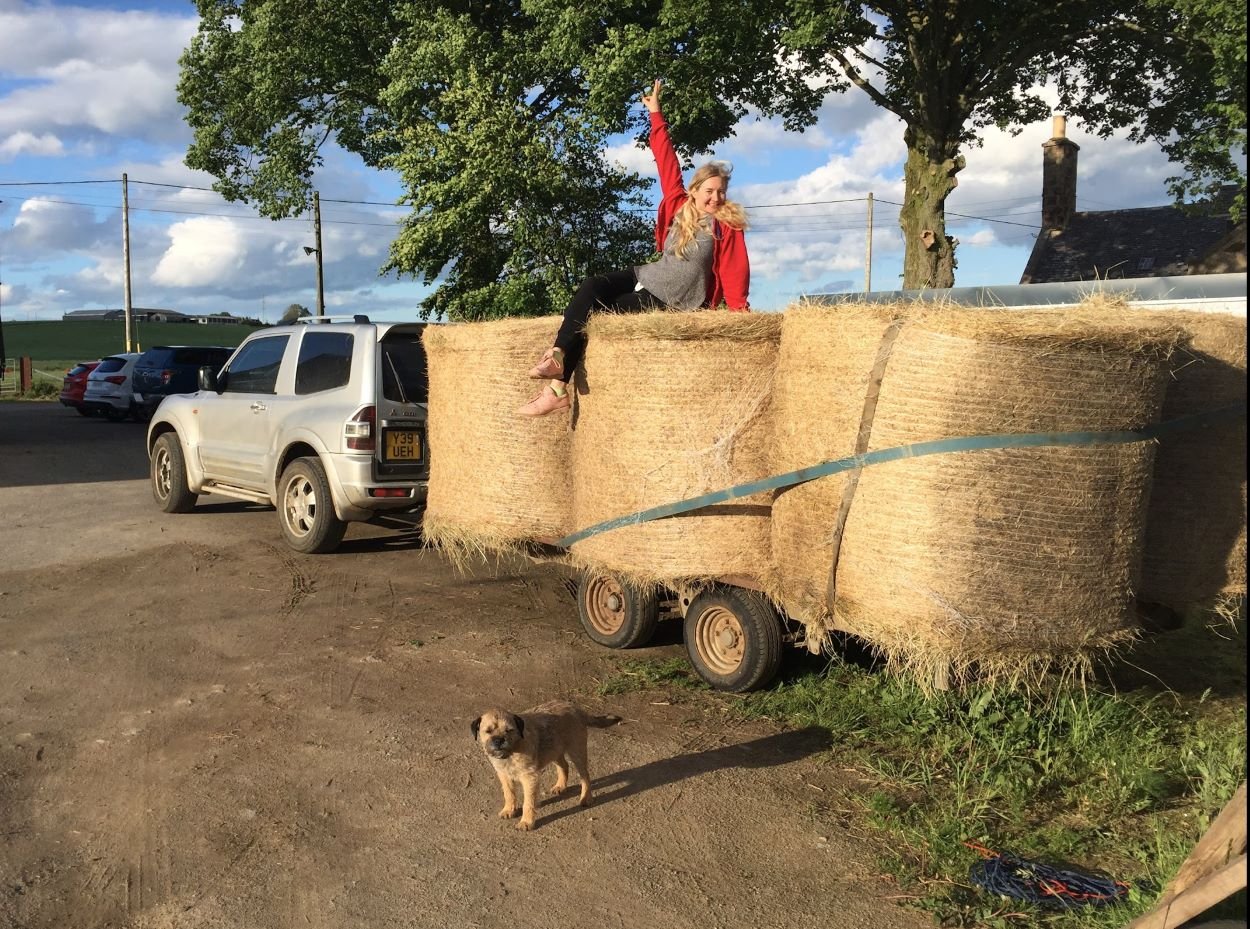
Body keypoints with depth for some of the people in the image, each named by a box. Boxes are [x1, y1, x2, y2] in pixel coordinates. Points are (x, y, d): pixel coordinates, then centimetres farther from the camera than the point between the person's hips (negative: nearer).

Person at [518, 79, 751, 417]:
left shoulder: (728, 227, -5)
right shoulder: (679, 207, 7)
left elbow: (734, 273, -10)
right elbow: (667, 164, 9)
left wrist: (740, 310, -25)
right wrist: (656, 114, 12)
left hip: (674, 300, -5)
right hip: (648, 276, 6)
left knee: (600, 310, -20)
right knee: (593, 286, -21)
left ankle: (558, 387, -18)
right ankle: (558, 356, -33)